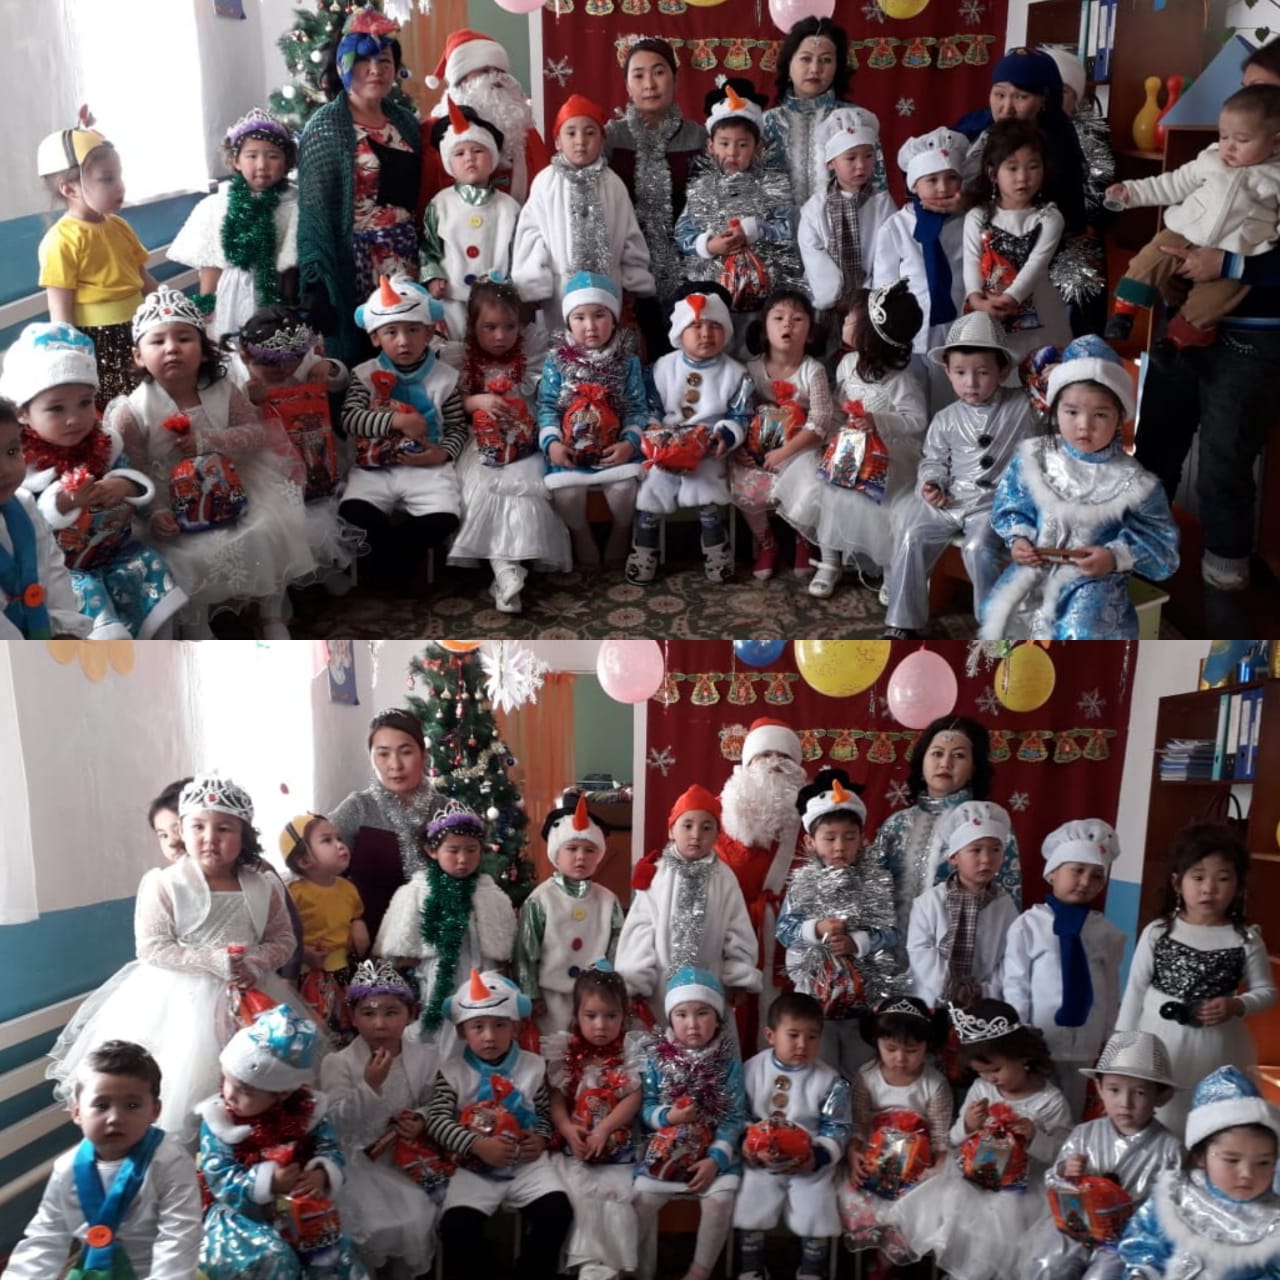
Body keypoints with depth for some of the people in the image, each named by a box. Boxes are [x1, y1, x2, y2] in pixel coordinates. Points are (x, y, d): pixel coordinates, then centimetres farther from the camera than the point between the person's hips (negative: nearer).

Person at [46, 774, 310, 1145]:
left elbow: (283, 940, 5)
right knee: (180, 1089, -3)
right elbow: (151, 948, -14)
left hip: (246, 996, 3)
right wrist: (214, 960, -21)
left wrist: (256, 964, -17)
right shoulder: (163, 883, -11)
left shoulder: (264, 885, -1)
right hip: (179, 999, -3)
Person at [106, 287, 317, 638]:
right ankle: (196, 632, -1)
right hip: (173, 509, -4)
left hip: (227, 495, 4)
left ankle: (272, 616, 12)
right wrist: (153, 513, -30)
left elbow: (257, 433, -6)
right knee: (192, 557, -27)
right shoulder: (133, 412, -14)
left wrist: (209, 441, -21)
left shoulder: (222, 392, -3)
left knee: (271, 532, -11)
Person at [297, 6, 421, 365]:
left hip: (405, 254, 5)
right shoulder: (325, 126, -5)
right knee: (358, 359, 1)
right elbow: (314, 206, -10)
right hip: (355, 259, -5)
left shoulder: (405, 120, 12)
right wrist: (317, 278, -16)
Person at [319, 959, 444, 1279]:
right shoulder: (338, 1063, -11)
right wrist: (370, 1085, -28)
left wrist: (421, 1120, -15)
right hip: (358, 1160, -2)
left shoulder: (425, 1056, -3)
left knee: (419, 1218, -14)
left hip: (406, 1156, 3)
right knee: (377, 1224, -19)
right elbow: (337, 1124, -16)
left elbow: (432, 1104, 8)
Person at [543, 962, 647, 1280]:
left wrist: (603, 1129, -17)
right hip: (575, 1147, 1)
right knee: (576, 1194, -21)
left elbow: (634, 1099, -6)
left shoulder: (633, 1049, 0)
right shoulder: (565, 1050, 4)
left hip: (619, 1146, 0)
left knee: (618, 1195, -18)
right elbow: (557, 1098, 1)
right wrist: (567, 1129, -17)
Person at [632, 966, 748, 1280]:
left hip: (716, 1151, 0)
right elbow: (646, 1107, 0)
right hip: (667, 1149, 1)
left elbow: (735, 1116, -5)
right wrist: (667, 1117, -22)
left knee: (720, 1199, -24)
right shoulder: (657, 1058, -1)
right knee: (642, 1198, -20)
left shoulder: (728, 1062, -3)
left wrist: (716, 1158, -16)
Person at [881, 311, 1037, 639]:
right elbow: (934, 460, 13)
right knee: (912, 538, -13)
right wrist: (930, 484, -6)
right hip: (948, 500, 3)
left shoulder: (1021, 405, 1)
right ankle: (902, 622, -1)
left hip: (996, 501, -3)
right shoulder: (946, 420, 5)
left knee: (978, 548, -28)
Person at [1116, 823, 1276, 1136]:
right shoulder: (1158, 932, -5)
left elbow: (1266, 991, 3)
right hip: (1159, 1043, 0)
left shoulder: (1246, 939, -5)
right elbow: (1135, 989, 2)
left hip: (1216, 1050, 0)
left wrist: (1236, 1006, -17)